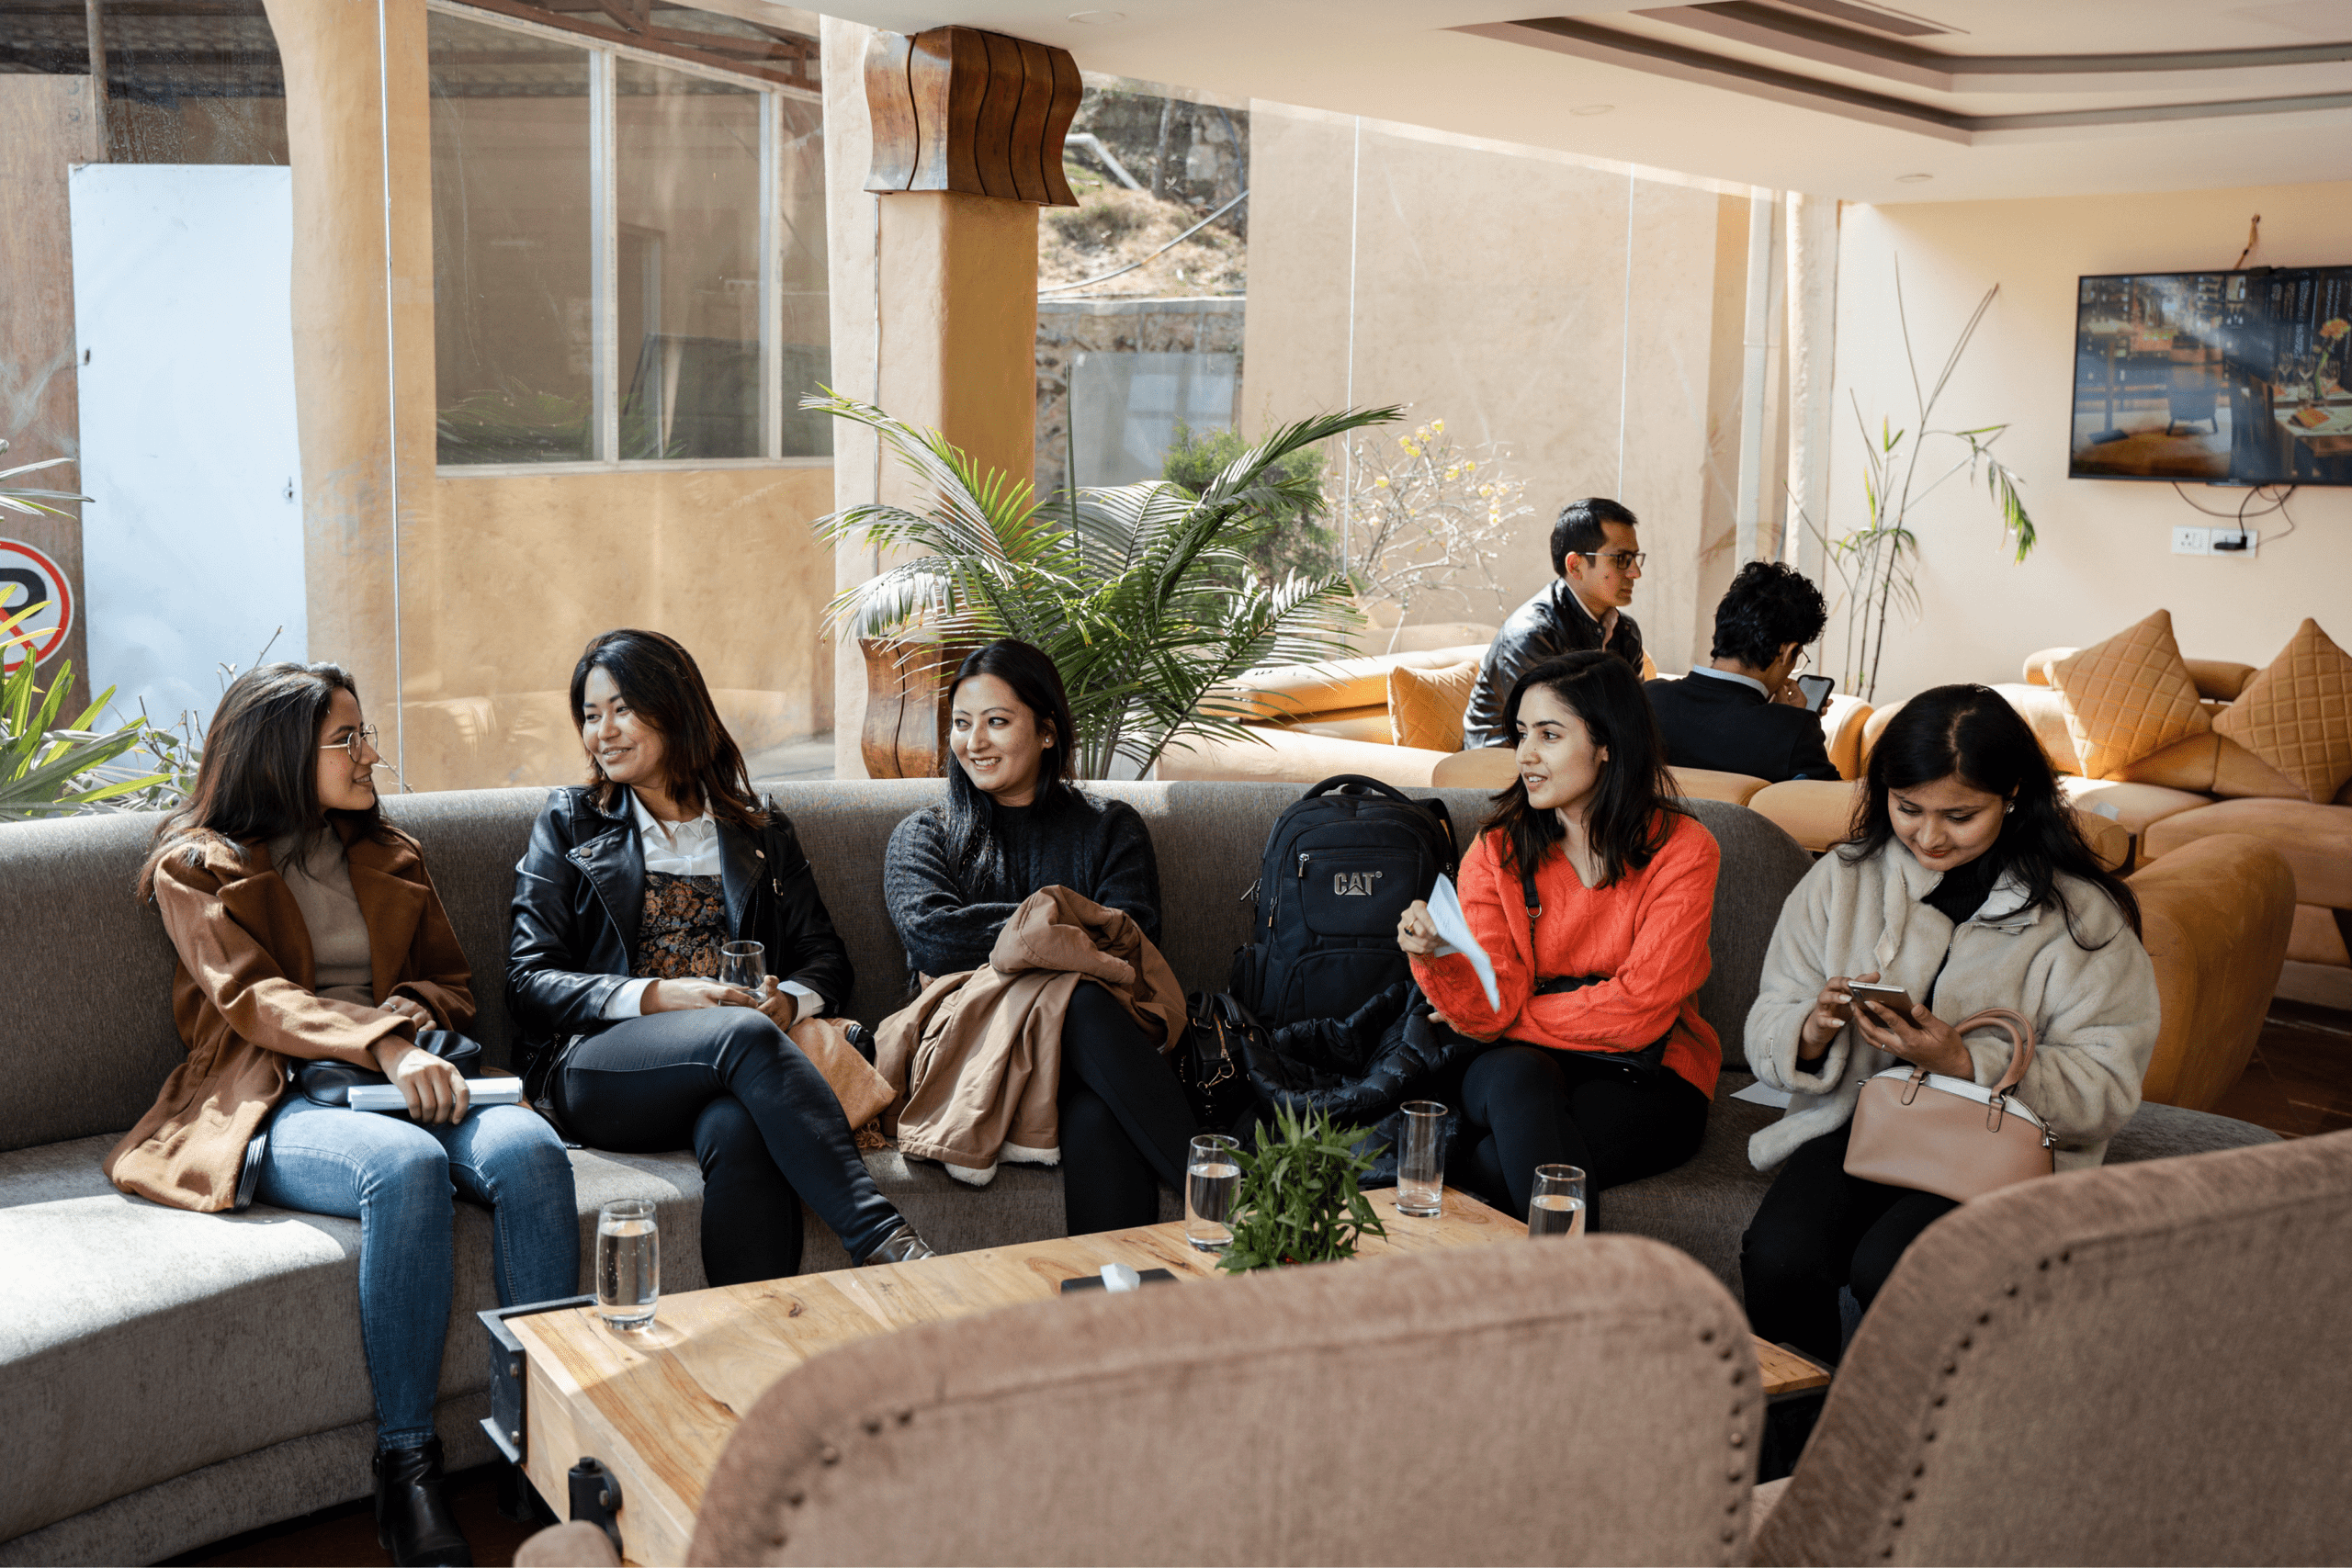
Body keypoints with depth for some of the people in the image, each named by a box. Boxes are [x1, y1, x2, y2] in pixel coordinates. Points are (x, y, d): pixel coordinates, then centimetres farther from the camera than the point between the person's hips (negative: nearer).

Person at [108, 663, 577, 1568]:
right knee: (407, 1165, -39)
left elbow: (448, 982, 23)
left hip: (401, 1082, 4)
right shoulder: (200, 866, 10)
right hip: (272, 1102, -4)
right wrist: (383, 1045, -24)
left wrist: (414, 1023, -4)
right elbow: (250, 996, -6)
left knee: (529, 1148, -31)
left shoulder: (390, 856, 25)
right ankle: (405, 1468, -32)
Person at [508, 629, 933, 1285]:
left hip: (732, 1061, 2)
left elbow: (827, 958, 17)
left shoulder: (761, 833, 21)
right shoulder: (570, 824, 16)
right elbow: (529, 983, 6)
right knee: (743, 1032, -35)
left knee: (736, 1127, -38)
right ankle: (882, 1239, -44)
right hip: (595, 1071, -2)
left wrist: (788, 1002, -9)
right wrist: (657, 996, -12)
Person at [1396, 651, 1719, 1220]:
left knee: (1489, 1168, -33)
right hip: (1525, 1065, 3)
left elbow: (1638, 1010, -11)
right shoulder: (1498, 848, 2)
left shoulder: (1682, 849, -6)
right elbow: (1491, 1010, -7)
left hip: (1646, 1082, -3)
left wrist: (1517, 1018, -5)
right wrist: (1435, 958, -27)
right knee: (1514, 1073, -36)